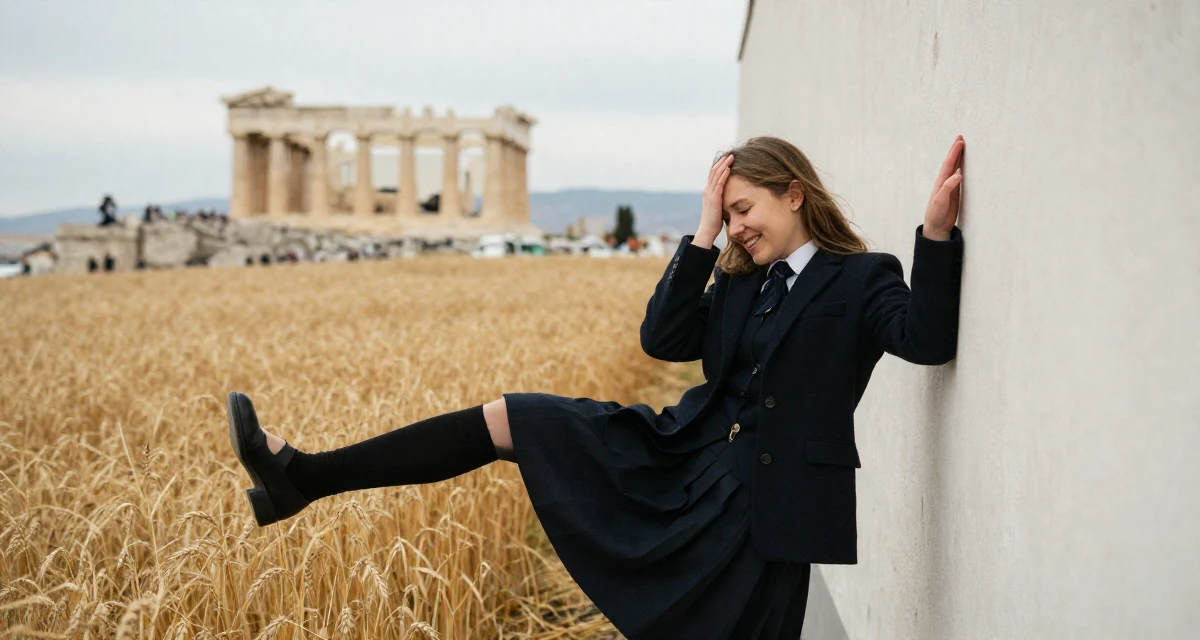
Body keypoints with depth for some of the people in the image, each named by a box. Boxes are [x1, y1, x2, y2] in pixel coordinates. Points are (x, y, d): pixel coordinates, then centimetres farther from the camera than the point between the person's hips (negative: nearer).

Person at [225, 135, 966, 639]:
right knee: (514, 418, -3)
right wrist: (703, 234, -3)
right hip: (685, 457, 6)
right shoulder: (738, 282, 13)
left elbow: (928, 341, -21)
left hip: (772, 500, -5)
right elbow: (662, 340, 0)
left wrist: (937, 232, -30)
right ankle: (304, 478, -2)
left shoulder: (863, 278, -4)